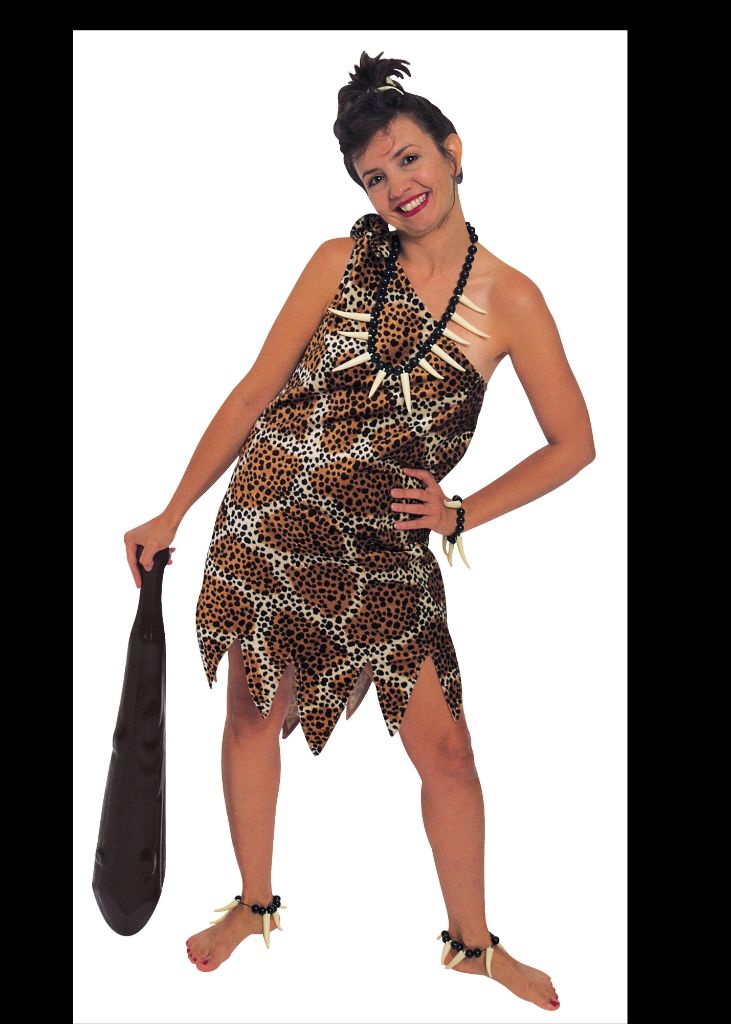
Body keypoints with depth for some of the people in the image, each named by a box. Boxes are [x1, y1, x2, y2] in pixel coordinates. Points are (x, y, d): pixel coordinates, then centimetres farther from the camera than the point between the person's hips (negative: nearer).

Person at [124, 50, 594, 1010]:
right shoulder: (343, 262, -1)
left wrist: (464, 513, -3)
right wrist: (173, 513, 1)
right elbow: (254, 394, 2)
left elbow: (573, 443, 3)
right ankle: (256, 902, 36)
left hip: (386, 548, -1)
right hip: (268, 516, 1)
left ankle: (472, 940, 27)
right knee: (255, 712, 12)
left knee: (445, 747, 3)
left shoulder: (509, 300, -3)